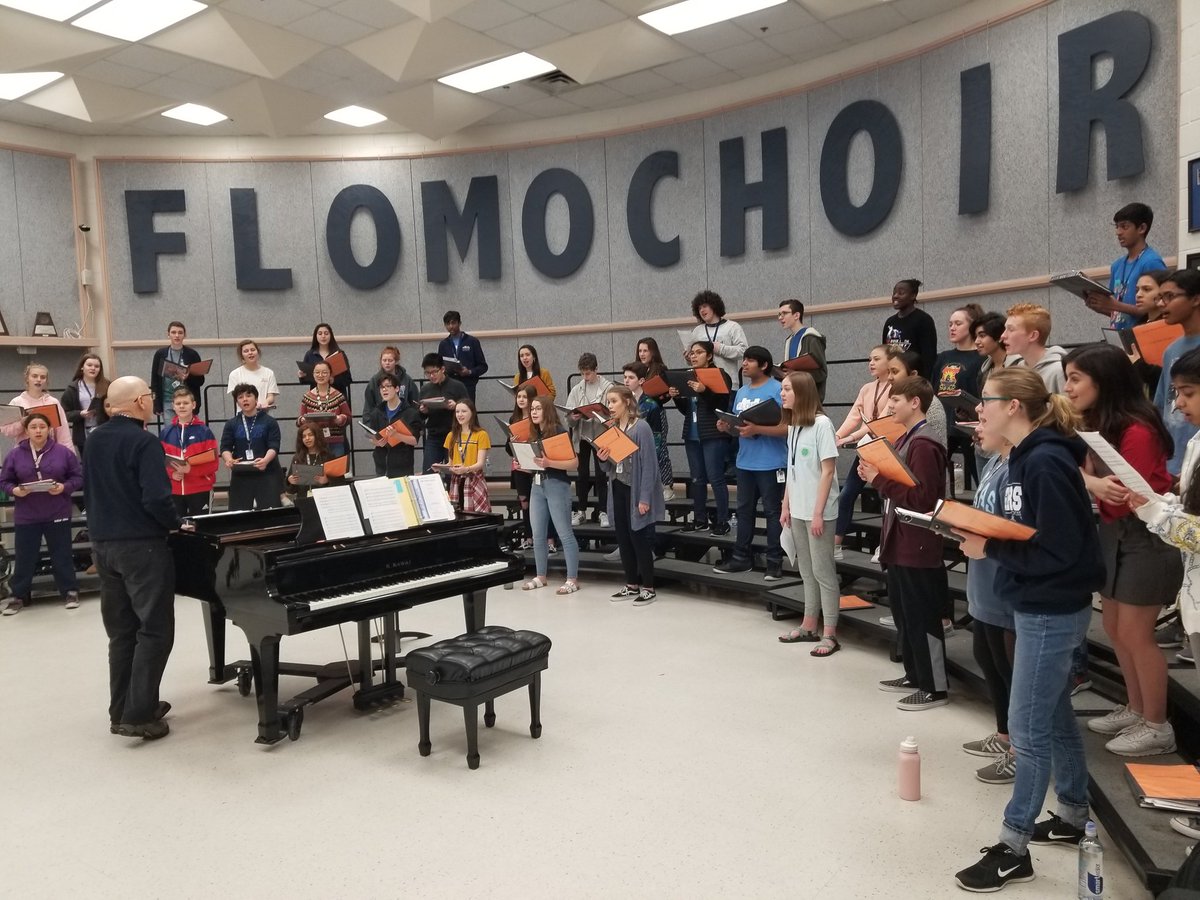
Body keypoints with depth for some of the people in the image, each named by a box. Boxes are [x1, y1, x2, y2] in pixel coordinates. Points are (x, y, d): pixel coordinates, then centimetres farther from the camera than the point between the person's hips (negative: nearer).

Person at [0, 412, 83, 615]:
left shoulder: (63, 452, -4)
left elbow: (78, 477, 1)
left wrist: (64, 487, -17)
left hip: (58, 514, -1)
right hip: (26, 516, 1)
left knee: (62, 554, 7)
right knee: (24, 557, 8)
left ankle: (70, 591, 18)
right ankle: (18, 596, 20)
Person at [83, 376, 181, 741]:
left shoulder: (95, 439, 8)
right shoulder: (144, 442, -17)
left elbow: (89, 489, 15)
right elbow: (156, 499, -24)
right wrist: (175, 523, -6)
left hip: (103, 543, 8)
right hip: (141, 544, -8)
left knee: (121, 631, 15)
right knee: (155, 631, -2)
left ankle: (121, 709, 22)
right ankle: (138, 715, -3)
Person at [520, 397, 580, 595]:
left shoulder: (559, 432, -9)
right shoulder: (534, 434, 11)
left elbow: (574, 462, -15)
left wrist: (549, 463, -26)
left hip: (557, 486, -7)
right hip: (537, 486, 8)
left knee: (564, 533, -4)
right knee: (537, 534, 10)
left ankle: (573, 579, 1)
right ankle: (541, 576, 21)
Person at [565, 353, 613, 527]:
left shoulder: (608, 387, -4)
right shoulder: (576, 390, 7)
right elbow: (568, 416, 3)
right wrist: (573, 417, -18)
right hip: (582, 435, 3)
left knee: (601, 474, 1)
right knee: (582, 475, 9)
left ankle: (603, 512, 9)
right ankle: (581, 510, 19)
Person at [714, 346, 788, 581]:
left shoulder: (777, 390, -12)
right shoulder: (741, 392, 12)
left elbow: (787, 427, -19)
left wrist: (756, 429, -26)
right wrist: (726, 426, -3)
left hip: (770, 464, -8)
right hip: (745, 462, 8)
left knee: (773, 511, 2)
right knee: (744, 510, 14)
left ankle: (775, 562, 10)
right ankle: (741, 557, 24)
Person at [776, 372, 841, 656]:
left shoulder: (821, 423, -13)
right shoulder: (793, 426, 10)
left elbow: (828, 471, -15)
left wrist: (818, 512, -17)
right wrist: (786, 506, 12)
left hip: (817, 512, -7)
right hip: (798, 510, 7)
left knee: (823, 571, -1)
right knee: (807, 571, 15)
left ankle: (829, 634, 6)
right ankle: (809, 627, 25)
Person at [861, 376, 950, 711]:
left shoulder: (923, 445, -18)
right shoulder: (905, 440, 13)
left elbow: (922, 498, -24)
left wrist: (880, 480, -21)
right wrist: (875, 475, 3)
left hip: (918, 547, -10)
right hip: (899, 543, 10)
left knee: (922, 618, 1)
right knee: (904, 614, 18)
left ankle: (935, 687, 12)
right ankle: (915, 675, 31)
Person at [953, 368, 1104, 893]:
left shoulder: (1046, 463, -22)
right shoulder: (1026, 457, 7)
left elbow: (1058, 550, -25)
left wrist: (990, 548, -19)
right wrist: (980, 531, -4)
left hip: (1053, 611, -10)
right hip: (1037, 607, 10)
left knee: (1027, 728, 0)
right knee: (1053, 716, 21)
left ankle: (1013, 848, 12)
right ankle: (1073, 817, 37)